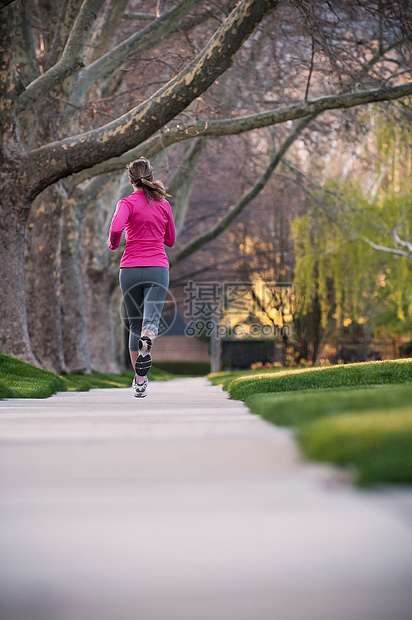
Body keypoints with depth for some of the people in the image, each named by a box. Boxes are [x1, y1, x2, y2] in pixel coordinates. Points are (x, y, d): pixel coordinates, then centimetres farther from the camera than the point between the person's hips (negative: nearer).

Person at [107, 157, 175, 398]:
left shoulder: (127, 203, -2)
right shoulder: (164, 204, 8)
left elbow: (116, 228, -22)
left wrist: (113, 244, -2)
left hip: (131, 268, -1)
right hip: (158, 267, 1)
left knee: (135, 324, 12)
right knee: (151, 321, -11)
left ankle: (139, 381, 14)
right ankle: (146, 342, -48)